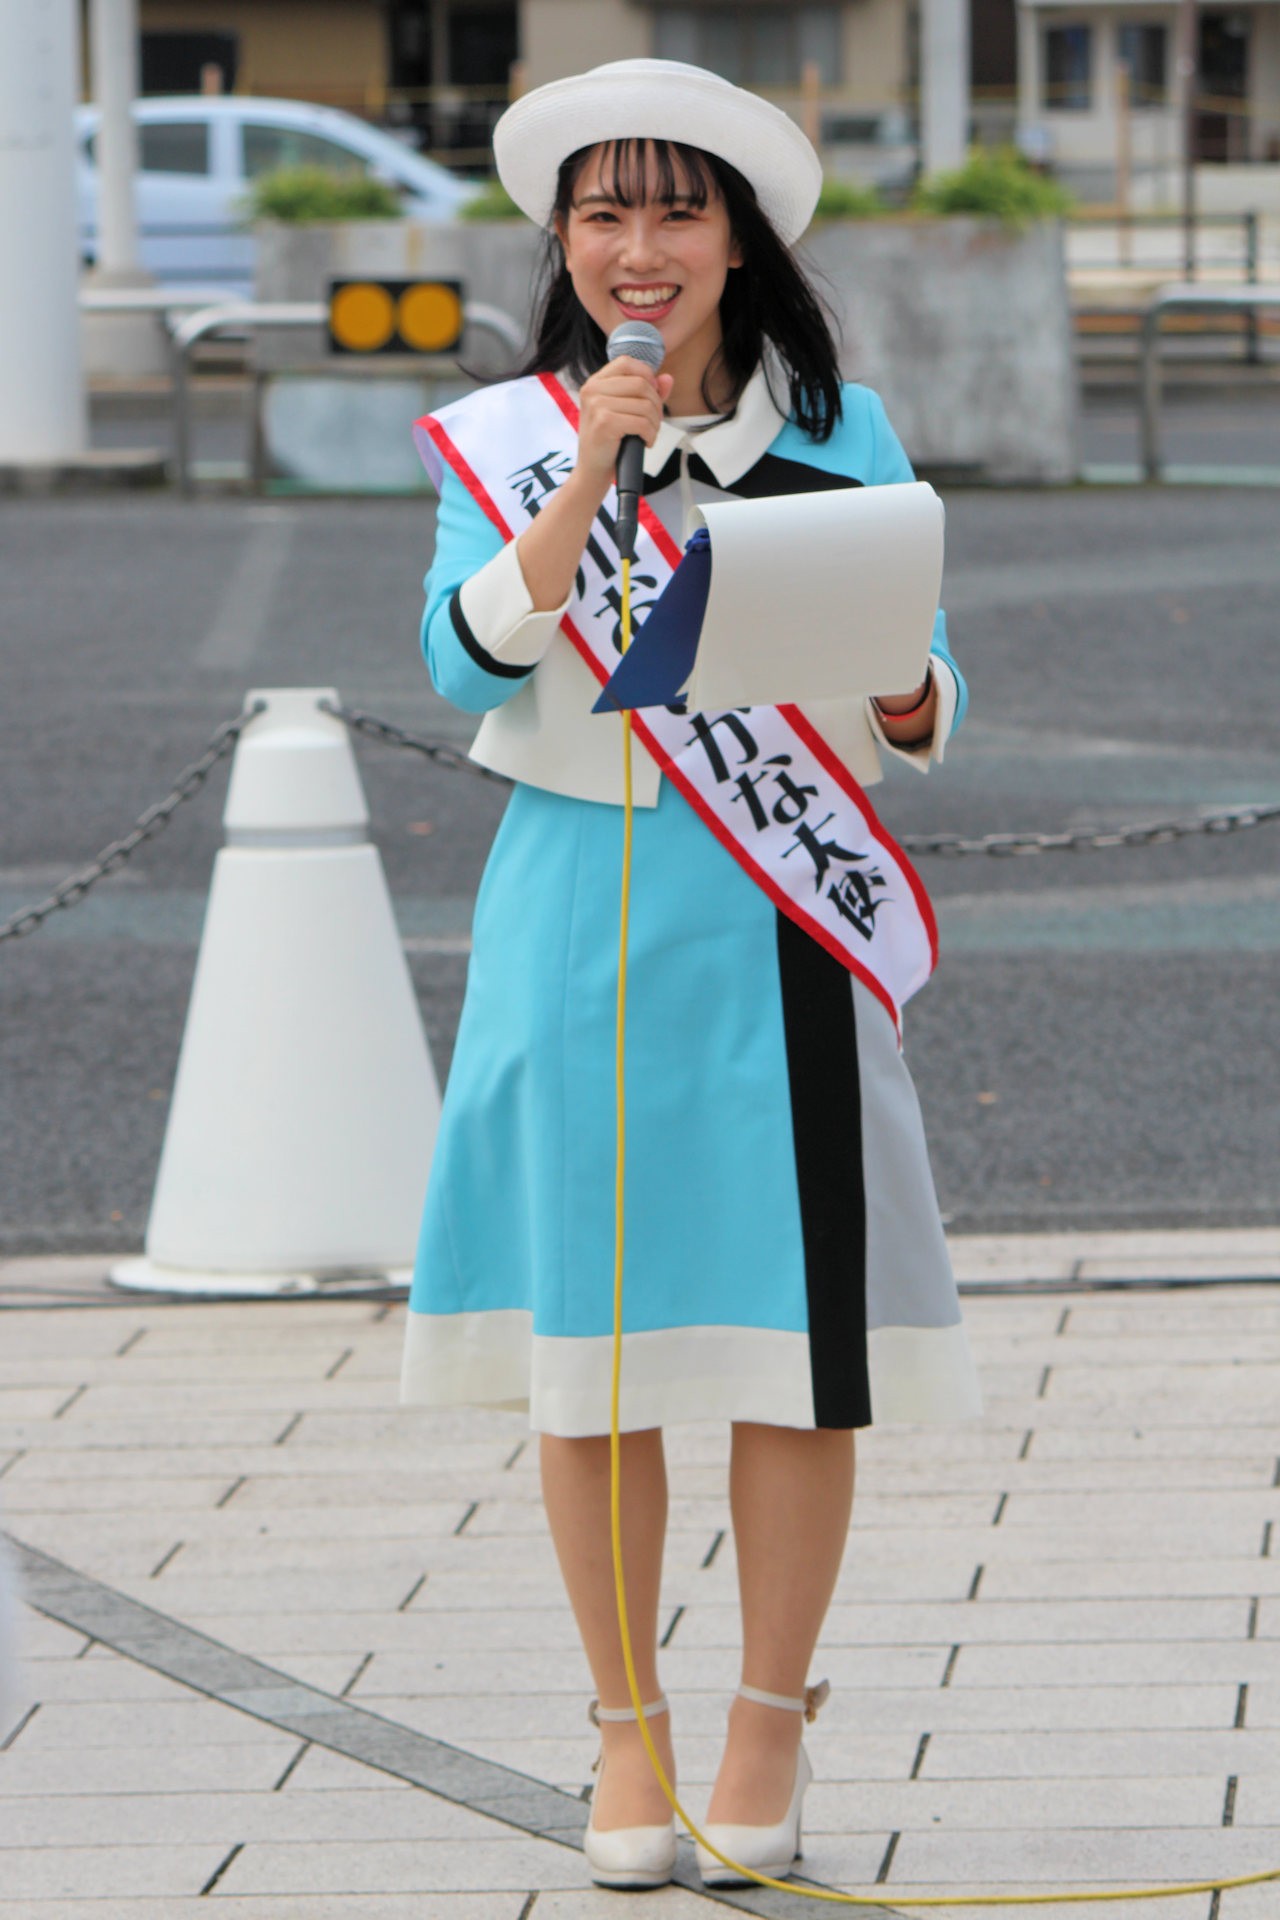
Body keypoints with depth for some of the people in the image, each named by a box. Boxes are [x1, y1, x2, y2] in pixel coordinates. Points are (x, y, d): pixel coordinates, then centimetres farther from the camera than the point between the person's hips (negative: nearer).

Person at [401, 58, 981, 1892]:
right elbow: (470, 657, -11)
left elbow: (923, 712, 5)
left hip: (775, 926, 0)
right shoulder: (506, 437, 4)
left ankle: (771, 1718, 16)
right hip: (579, 920, 0)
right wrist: (588, 480, -20)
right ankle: (628, 1726, 19)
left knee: (796, 1347, 0)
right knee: (587, 1349, 4)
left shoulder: (838, 434, 4)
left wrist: (899, 696, -17)